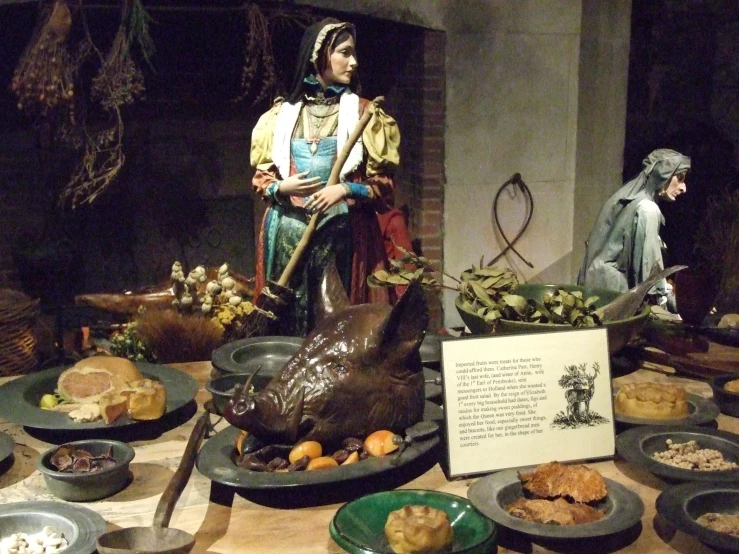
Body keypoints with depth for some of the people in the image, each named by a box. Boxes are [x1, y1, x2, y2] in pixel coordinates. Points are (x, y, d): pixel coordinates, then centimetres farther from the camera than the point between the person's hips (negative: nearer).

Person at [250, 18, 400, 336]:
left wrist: (346, 190, -15)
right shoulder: (282, 113, 9)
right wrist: (281, 187, -9)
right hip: (287, 233, 2)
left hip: (341, 234, -1)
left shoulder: (363, 113, 5)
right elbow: (261, 177, 12)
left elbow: (384, 184, 2)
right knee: (287, 319, 4)